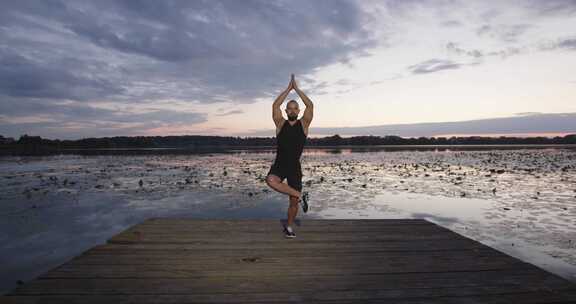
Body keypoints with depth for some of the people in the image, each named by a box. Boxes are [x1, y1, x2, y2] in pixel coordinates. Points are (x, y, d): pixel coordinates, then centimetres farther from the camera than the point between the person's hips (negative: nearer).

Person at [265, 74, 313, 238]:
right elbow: (275, 105, -7)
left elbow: (310, 105, -9)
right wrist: (288, 88, -3)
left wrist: (297, 89, -4)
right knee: (270, 180, -34)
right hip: (279, 165, 0)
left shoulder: (304, 124, 3)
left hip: (295, 167, 0)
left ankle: (289, 226, 30)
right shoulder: (281, 124, 4)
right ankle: (300, 195, -17)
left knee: (293, 202, 4)